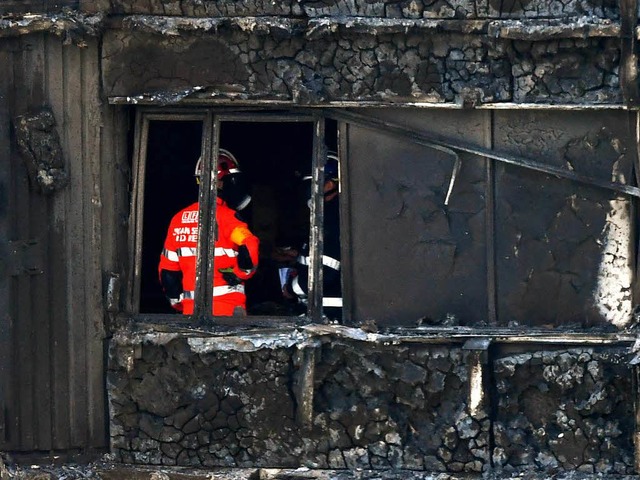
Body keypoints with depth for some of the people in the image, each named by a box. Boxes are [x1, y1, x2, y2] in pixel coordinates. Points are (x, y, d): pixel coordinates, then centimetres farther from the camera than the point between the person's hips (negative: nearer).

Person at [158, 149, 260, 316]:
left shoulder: (179, 218, 11)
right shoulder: (225, 216, -8)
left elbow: (167, 269, 14)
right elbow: (249, 250, -23)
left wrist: (177, 301, 23)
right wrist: (237, 275, -6)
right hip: (226, 305, -6)